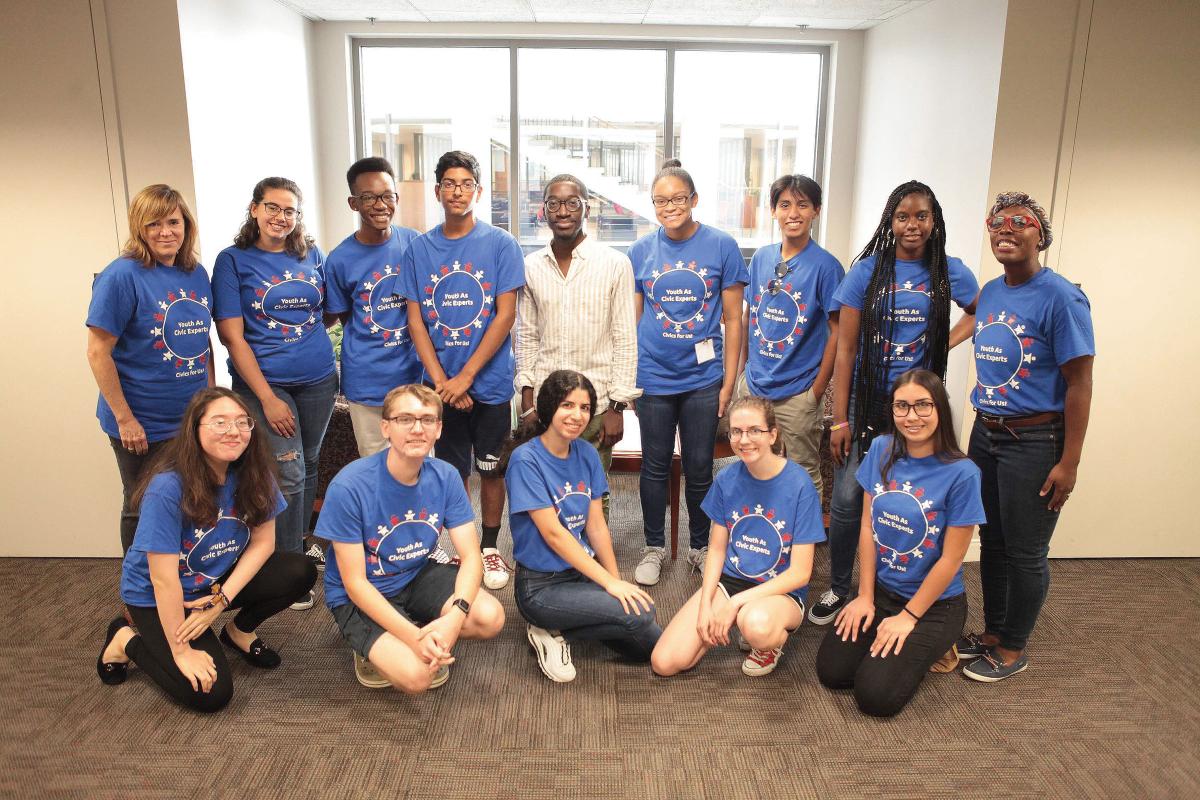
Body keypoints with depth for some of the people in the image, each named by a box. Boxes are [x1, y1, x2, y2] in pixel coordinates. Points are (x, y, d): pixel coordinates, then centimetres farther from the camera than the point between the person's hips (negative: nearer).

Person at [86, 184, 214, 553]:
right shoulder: (122, 276, -15)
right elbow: (98, 351, -15)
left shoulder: (196, 273, 2)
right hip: (143, 425, -5)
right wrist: (124, 419, -16)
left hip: (193, 419, 5)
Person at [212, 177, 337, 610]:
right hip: (264, 383, -4)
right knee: (288, 473, -5)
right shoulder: (233, 261, -4)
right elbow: (232, 335, -8)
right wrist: (267, 398, -14)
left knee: (308, 466, 14)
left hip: (318, 380, 4)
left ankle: (300, 543, 33)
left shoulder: (312, 256, 6)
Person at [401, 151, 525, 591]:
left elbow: (505, 315, -9)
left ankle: (489, 548, 25)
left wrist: (465, 377, -13)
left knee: (490, 468, 9)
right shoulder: (419, 249, 3)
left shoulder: (500, 244, -4)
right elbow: (415, 320, 2)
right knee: (452, 471, 11)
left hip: (490, 381, -2)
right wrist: (440, 380, -10)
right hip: (440, 384, 2)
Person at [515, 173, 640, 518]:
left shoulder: (615, 264, -3)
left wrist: (617, 406, -6)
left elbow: (625, 339, -3)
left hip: (595, 404, -2)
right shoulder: (531, 267, 6)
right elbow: (526, 337, 10)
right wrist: (527, 399, 4)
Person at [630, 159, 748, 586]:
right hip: (653, 378, 1)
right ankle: (654, 547, 27)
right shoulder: (641, 250, 2)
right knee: (655, 466, 11)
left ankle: (701, 546, 29)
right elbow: (632, 318, 7)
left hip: (703, 377, -1)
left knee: (699, 467, 10)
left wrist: (729, 380, -3)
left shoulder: (721, 246, -3)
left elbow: (733, 319, 0)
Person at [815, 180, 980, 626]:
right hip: (866, 402, -1)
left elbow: (980, 314, 23)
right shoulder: (868, 271, -2)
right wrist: (840, 420, -7)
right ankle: (837, 590, 18)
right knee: (846, 501, -1)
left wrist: (944, 343, 2)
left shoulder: (949, 272, 3)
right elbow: (845, 350, -3)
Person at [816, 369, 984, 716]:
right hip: (881, 589, 4)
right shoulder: (881, 451, -5)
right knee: (831, 672, -5)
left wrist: (908, 617, -10)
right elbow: (868, 525, -1)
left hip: (935, 603, -4)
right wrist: (865, 596, -1)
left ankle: (929, 646, 15)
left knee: (875, 696, -12)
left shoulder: (961, 473, -19)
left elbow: (951, 558, -14)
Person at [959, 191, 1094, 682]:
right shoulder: (990, 292, 7)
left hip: (1034, 442, -6)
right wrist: (983, 429, 12)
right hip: (986, 434, 7)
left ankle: (1013, 649, 24)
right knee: (991, 541, 17)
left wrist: (1069, 462, -16)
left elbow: (1078, 383, -14)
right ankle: (992, 631, 35)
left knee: (1025, 552, 7)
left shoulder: (1060, 297, -14)